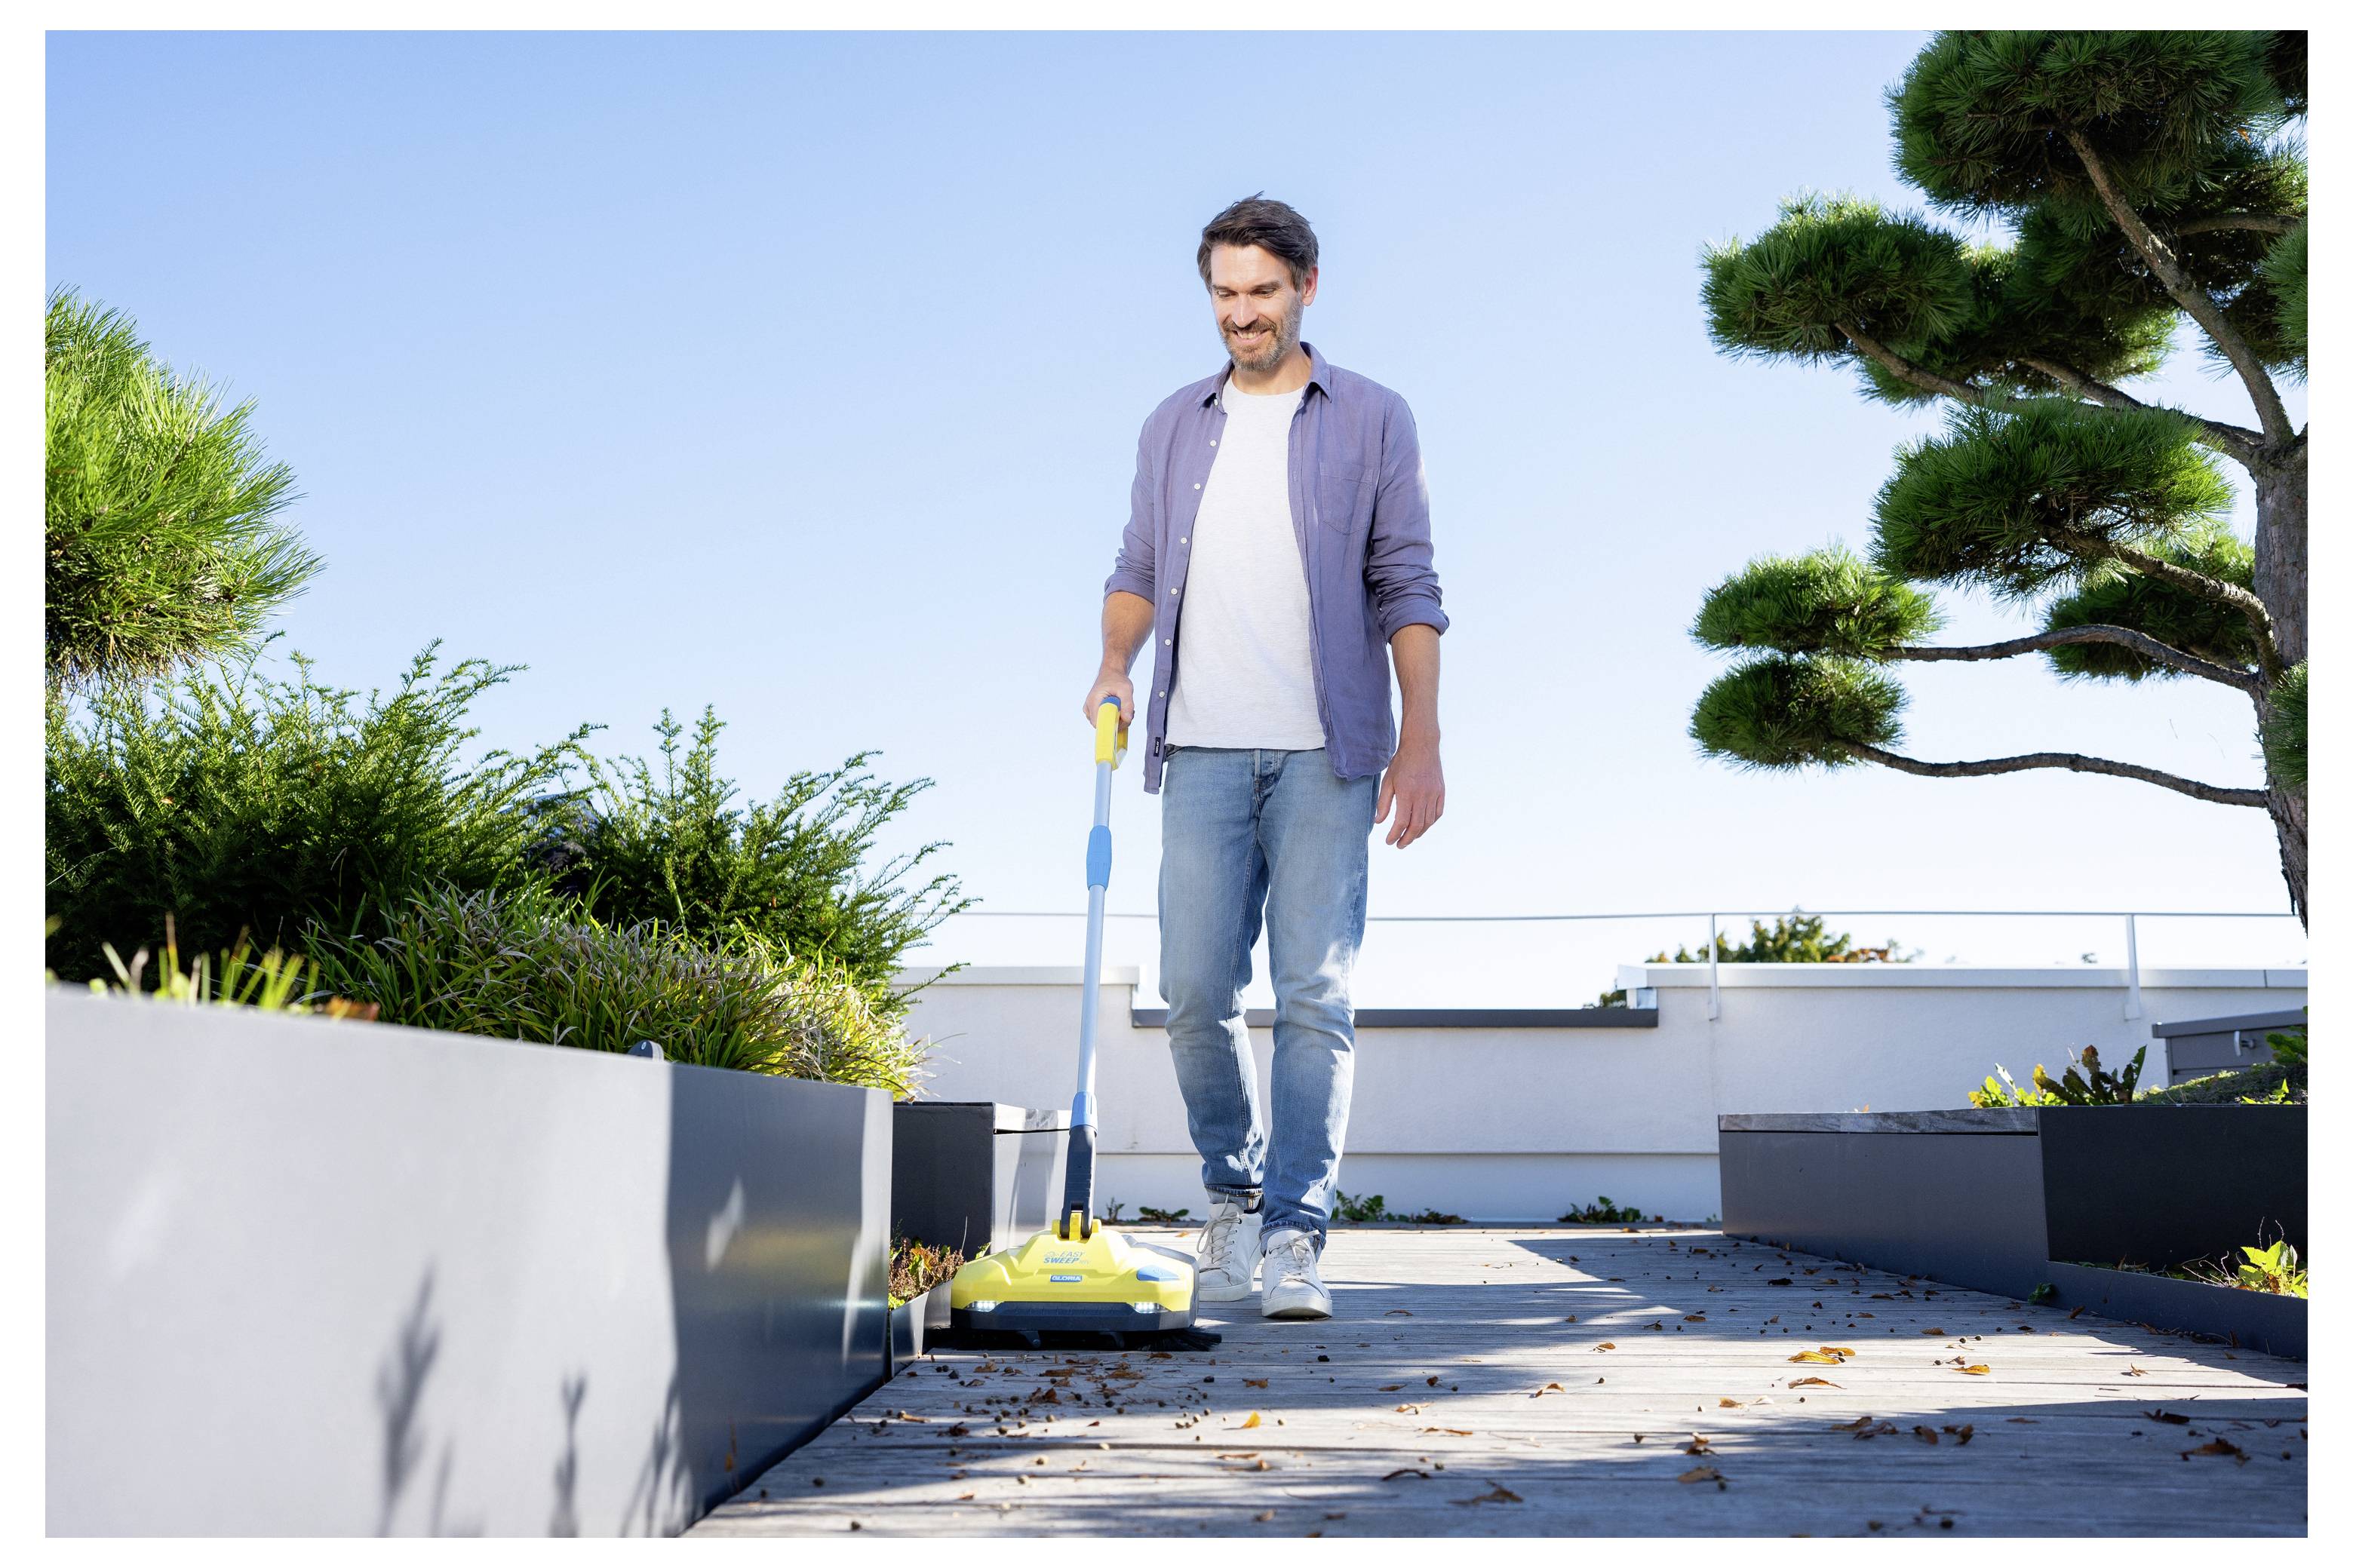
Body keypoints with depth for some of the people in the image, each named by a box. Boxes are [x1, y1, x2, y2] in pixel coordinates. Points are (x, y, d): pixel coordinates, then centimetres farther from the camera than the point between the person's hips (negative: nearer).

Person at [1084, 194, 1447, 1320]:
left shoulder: (1373, 420, 8)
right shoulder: (1175, 427, 17)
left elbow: (1405, 587, 3)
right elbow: (1139, 570, 19)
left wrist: (1421, 739, -5)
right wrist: (1114, 665, -2)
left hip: (1324, 751, -2)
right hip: (1204, 749, 3)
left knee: (1315, 994, -7)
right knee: (1197, 991, -1)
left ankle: (1294, 1236, -4)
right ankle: (1232, 1195, 20)